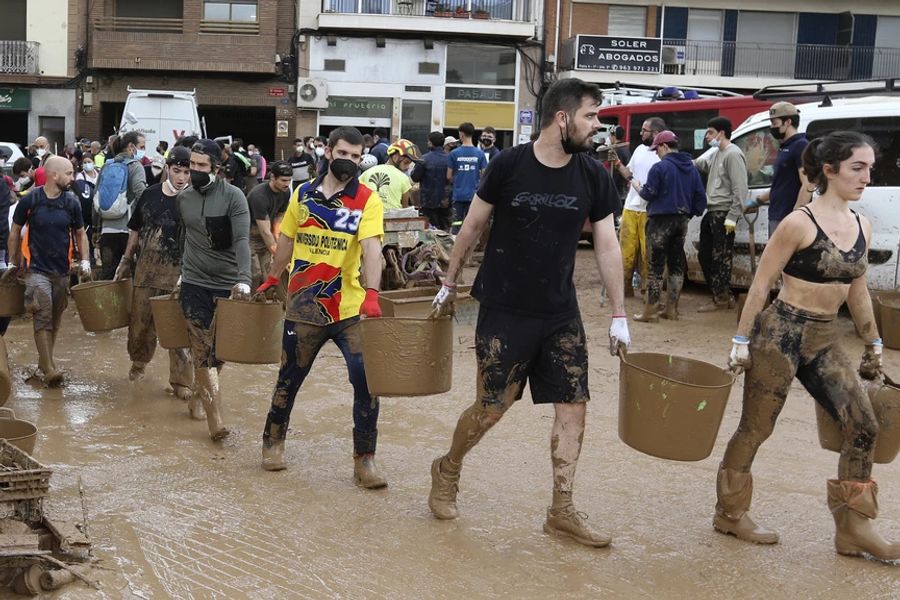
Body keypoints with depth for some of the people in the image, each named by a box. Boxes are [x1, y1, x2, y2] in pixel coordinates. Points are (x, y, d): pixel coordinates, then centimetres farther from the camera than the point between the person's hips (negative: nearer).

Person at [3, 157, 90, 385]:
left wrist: (84, 261, -1)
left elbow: (80, 233, 11)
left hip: (62, 270, 4)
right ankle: (49, 369, -12)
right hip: (37, 269, -3)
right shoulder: (29, 200, -8)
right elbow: (15, 231, 5)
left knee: (55, 318, 11)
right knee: (43, 317, -12)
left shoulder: (72, 203, 0)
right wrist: (11, 263, 6)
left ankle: (45, 360, 27)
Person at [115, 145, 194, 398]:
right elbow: (136, 230, 14)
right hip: (146, 270, 4)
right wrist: (126, 260, 14)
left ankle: (182, 381, 8)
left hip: (178, 273, -3)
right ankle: (139, 362, 41)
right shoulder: (150, 194, 3)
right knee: (139, 321, 14)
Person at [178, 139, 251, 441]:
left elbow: (241, 240, -19)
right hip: (194, 283, 2)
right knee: (203, 349, -7)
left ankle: (198, 396, 32)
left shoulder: (233, 196, -9)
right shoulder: (183, 198, 4)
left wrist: (244, 279, -32)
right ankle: (215, 417, -8)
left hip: (227, 284, -1)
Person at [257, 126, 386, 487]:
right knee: (290, 378, 13)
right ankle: (273, 441, 35)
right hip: (304, 308, 3)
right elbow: (287, 241, 19)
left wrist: (372, 293, -34)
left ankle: (364, 459, 6)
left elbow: (371, 248, -21)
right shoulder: (303, 195, 5)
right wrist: (272, 279, 24)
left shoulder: (367, 200, -6)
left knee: (366, 380, -8)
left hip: (350, 309, -2)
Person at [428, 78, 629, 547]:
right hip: (504, 310, -4)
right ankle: (447, 470, 29)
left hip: (561, 314, 4)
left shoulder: (593, 177, -1)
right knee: (491, 408, 1)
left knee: (573, 407, 0)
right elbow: (472, 226, 1)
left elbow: (607, 246, 3)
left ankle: (562, 512, 12)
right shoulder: (509, 165, -10)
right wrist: (448, 284, 6)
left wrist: (619, 317, 3)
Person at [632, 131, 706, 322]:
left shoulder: (660, 167, -12)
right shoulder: (691, 168, 10)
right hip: (682, 220, 7)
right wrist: (692, 212, 20)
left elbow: (648, 193, -13)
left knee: (656, 266, -4)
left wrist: (637, 186, 6)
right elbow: (700, 195, 9)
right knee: (677, 265, 12)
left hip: (661, 220, -7)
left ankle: (650, 311, -4)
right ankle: (672, 309, 16)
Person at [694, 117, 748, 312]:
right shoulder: (716, 154, 18)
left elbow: (740, 189, -17)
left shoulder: (733, 154, -12)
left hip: (723, 214, -10)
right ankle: (721, 295, 23)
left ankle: (722, 299, 4)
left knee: (721, 258, -4)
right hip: (711, 213, 10)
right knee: (704, 255, 14)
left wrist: (732, 217, -20)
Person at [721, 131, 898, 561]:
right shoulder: (799, 224, -15)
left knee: (863, 427, 0)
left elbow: (857, 289, 17)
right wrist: (741, 340, -11)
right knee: (755, 428, 5)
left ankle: (853, 528, 11)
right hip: (781, 332, -7)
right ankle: (730, 513, 23)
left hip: (825, 340, 7)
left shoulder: (861, 227, 6)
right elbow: (761, 284, -11)